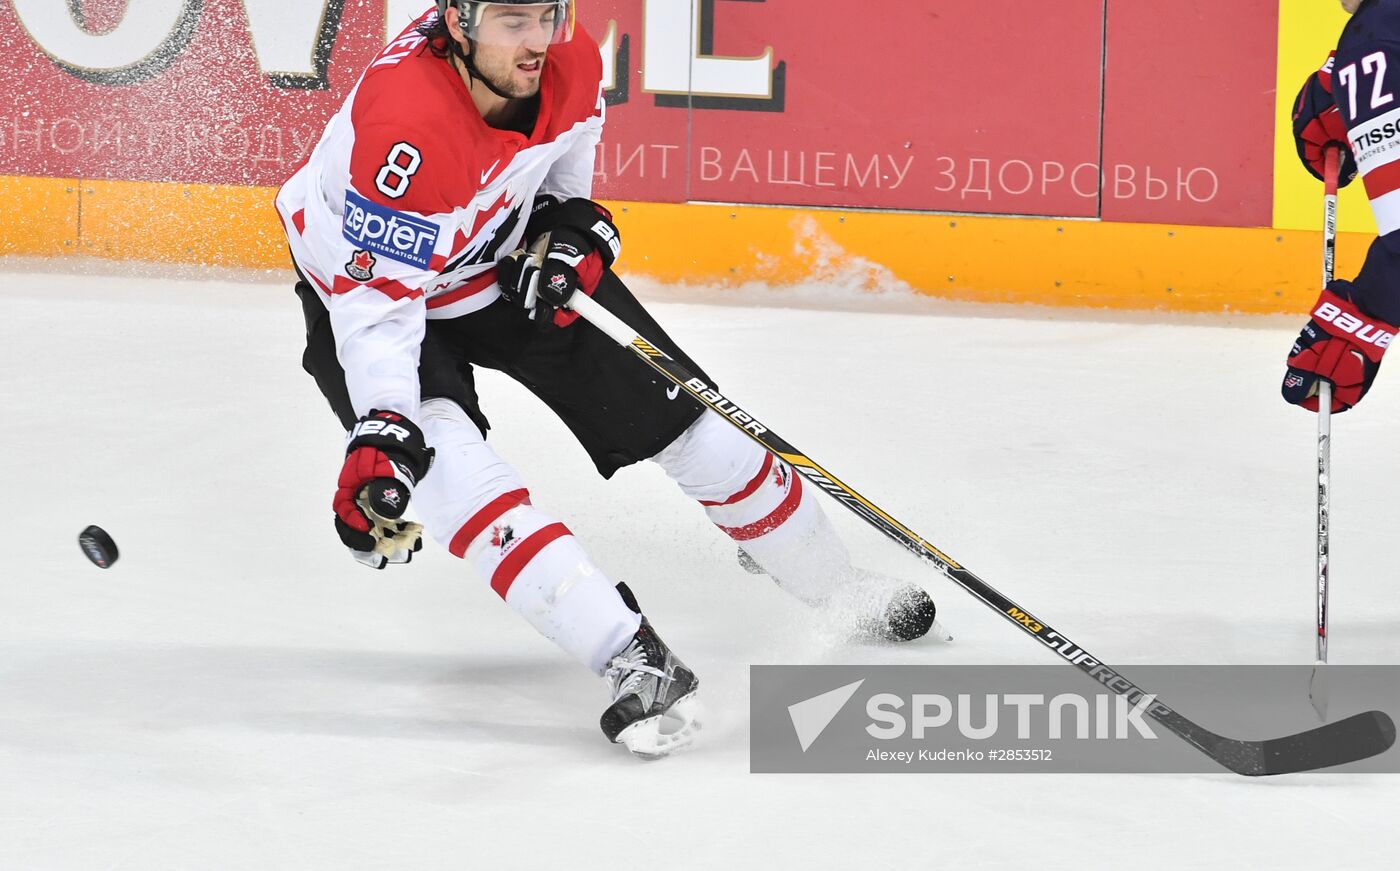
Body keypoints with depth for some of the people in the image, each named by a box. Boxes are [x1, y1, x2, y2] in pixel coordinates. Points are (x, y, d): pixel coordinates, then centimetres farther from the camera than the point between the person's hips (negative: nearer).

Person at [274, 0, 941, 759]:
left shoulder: (569, 62, -21)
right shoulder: (403, 126, -40)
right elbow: (377, 296, -38)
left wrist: (570, 224, -5)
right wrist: (378, 434, -46)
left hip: (515, 259, 5)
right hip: (361, 274, -5)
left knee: (676, 410, 6)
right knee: (439, 458, -30)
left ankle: (840, 588, 27)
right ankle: (631, 660, -33)